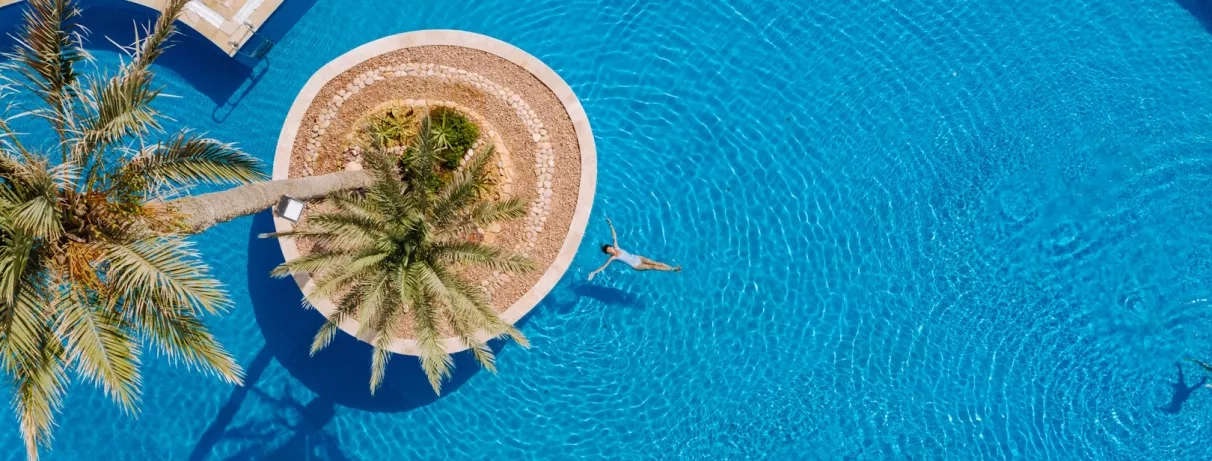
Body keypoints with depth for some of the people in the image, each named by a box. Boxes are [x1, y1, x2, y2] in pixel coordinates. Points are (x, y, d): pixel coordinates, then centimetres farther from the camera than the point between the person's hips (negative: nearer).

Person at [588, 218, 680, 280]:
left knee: (655, 263, -2)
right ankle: (672, 270, -11)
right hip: (635, 266, -5)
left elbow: (614, 236, 1)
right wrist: (594, 273, -28)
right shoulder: (612, 258, -14)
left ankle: (672, 268, 0)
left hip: (637, 257, 5)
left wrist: (610, 224, -4)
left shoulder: (616, 247, -1)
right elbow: (603, 267, -19)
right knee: (652, 267, -9)